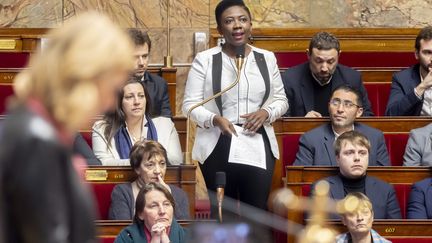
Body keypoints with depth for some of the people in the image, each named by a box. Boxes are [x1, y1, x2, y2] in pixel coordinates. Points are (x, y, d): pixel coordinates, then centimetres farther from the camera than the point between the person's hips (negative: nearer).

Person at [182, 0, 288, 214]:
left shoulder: (267, 58, 9)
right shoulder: (204, 59, 0)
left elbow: (281, 100, 15)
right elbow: (190, 104, -1)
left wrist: (266, 112, -7)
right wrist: (215, 119, -19)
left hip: (259, 146, 2)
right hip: (218, 147, -2)